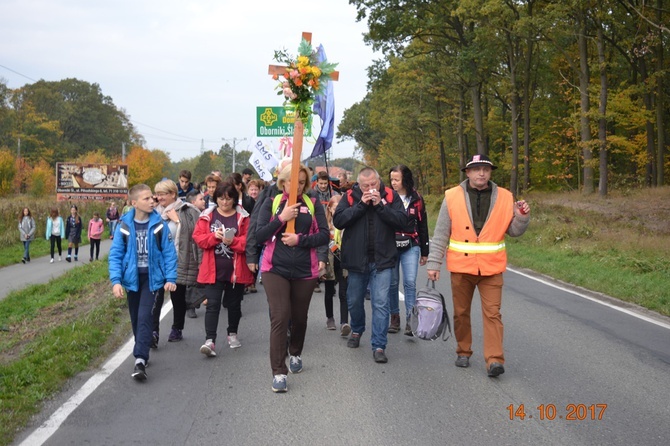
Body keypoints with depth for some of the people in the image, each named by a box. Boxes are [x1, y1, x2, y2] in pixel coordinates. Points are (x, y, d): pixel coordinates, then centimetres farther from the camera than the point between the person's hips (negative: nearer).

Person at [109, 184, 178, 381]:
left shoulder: (158, 224, -5)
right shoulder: (124, 226, -4)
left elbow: (169, 252, -2)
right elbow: (115, 254, -3)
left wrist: (170, 278, -8)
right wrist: (116, 281, -12)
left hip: (153, 278, -2)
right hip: (133, 278, 2)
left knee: (145, 317, -13)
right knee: (136, 319, 13)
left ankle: (140, 359, -15)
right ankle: (142, 354, 29)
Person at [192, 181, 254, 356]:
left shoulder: (243, 217, -1)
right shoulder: (207, 216, 3)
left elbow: (249, 240, -6)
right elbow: (198, 237, -1)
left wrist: (233, 241, -22)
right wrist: (214, 236, -17)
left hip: (236, 269, 0)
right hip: (213, 269, 0)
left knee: (234, 304, 15)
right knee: (213, 304, -8)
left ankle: (232, 334, 34)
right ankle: (210, 340, -12)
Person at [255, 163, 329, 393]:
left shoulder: (313, 205, 5)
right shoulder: (271, 203, 3)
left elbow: (324, 236, -2)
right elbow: (259, 235, -3)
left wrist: (300, 239, -14)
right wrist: (282, 218, -14)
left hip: (305, 270, 2)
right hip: (276, 269, -2)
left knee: (299, 317, 14)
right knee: (280, 317, -11)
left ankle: (296, 354, 41)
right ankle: (278, 372, -9)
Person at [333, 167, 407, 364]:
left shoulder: (390, 196, -1)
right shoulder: (350, 196, 0)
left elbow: (402, 220, -10)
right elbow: (338, 220, -12)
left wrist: (379, 205, -18)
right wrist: (361, 205, -17)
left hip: (382, 260, -2)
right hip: (356, 260, 2)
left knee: (381, 303, -7)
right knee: (354, 301, 17)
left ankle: (379, 346, -2)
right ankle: (356, 331, 44)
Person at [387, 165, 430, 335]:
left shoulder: (416, 199, 3)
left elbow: (423, 226, 9)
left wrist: (424, 252, 10)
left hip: (411, 246, -1)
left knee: (410, 282, -10)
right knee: (392, 283, 7)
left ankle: (410, 321, -9)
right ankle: (394, 318, 19)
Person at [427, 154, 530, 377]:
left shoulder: (504, 198, 1)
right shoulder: (452, 197, -3)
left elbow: (514, 231, 7)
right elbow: (440, 234, 0)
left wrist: (522, 217, -13)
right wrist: (433, 263, -2)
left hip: (491, 268, 0)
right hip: (461, 267, 0)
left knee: (492, 313, -5)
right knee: (461, 312, 12)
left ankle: (495, 360, -5)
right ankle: (463, 352, 28)